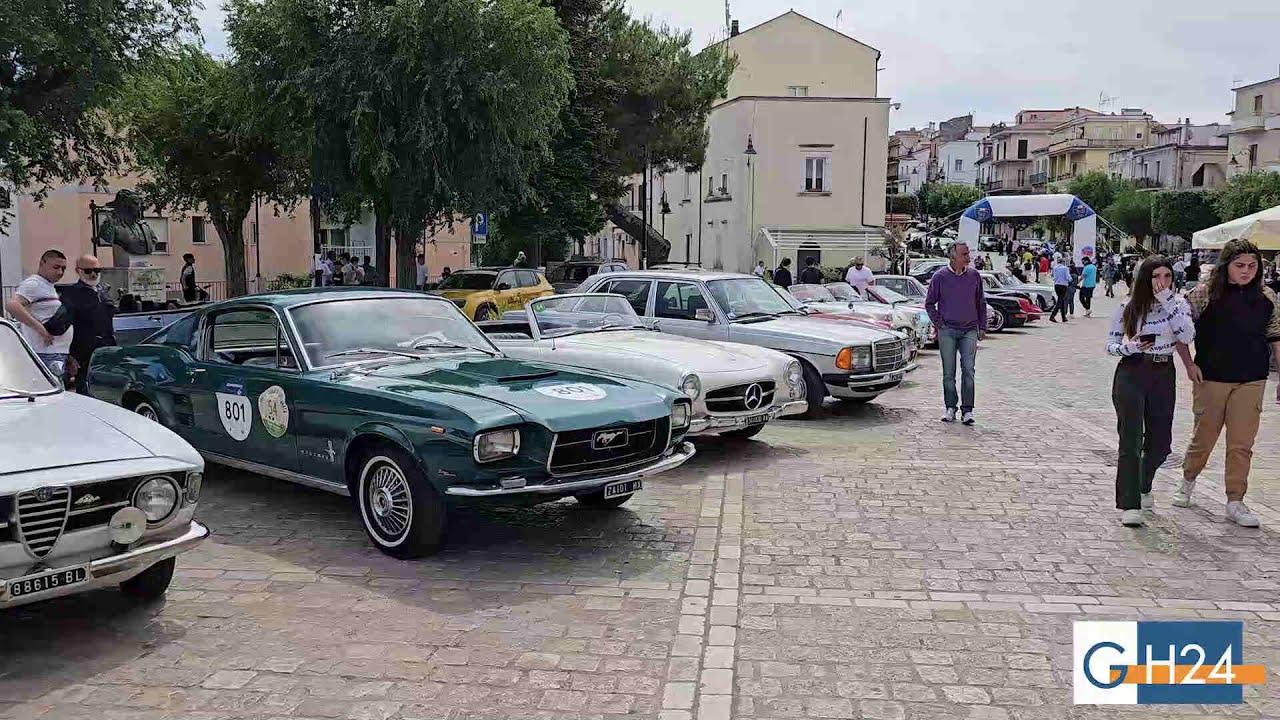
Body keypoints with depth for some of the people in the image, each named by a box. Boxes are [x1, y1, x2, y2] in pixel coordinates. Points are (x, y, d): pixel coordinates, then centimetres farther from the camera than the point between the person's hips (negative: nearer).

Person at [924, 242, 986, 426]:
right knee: (948, 372, 4)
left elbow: (981, 303, 14)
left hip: (969, 330, 1)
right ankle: (951, 408, 14)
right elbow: (929, 303, 7)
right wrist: (938, 323, -2)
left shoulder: (974, 276, 6)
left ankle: (967, 410, -2)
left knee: (968, 370, -7)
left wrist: (982, 327, 10)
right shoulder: (940, 276, -1)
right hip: (947, 330, -1)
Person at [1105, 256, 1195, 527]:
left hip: (1164, 375, 3)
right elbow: (1110, 344, 4)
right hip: (1131, 373, -3)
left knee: (1160, 442, 11)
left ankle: (1142, 487, 38)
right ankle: (1129, 505, -6)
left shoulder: (1178, 304, 3)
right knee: (1131, 441, -9)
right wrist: (1128, 347, -18)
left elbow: (1187, 337, -15)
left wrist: (1168, 301, -18)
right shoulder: (1128, 307, -2)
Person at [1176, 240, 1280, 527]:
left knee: (1242, 444, 2)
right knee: (1204, 436, 10)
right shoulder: (1205, 294, -6)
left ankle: (1235, 502, 11)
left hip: (1251, 381, 2)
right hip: (1211, 378, -2)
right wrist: (1190, 365, -7)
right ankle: (1188, 481, 35)